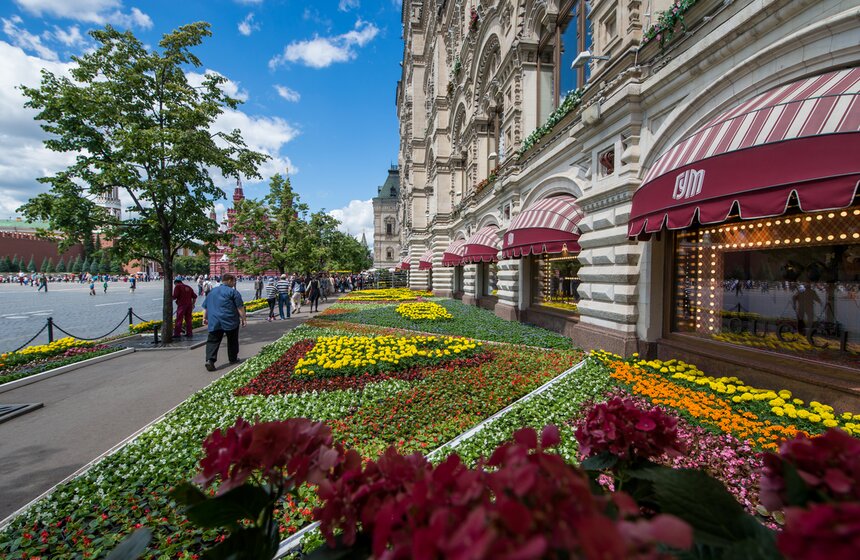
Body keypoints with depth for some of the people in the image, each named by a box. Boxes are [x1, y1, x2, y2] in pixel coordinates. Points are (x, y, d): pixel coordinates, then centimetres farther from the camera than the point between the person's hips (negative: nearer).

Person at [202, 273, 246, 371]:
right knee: (232, 341, 13)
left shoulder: (212, 291, 15)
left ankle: (210, 360, -15)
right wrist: (243, 318, -3)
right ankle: (233, 358, 24)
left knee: (213, 341, 2)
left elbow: (205, 307, 19)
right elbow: (240, 307, -7)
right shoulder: (233, 291, -4)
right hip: (230, 321, -4)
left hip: (214, 322, 4)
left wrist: (204, 318, 25)